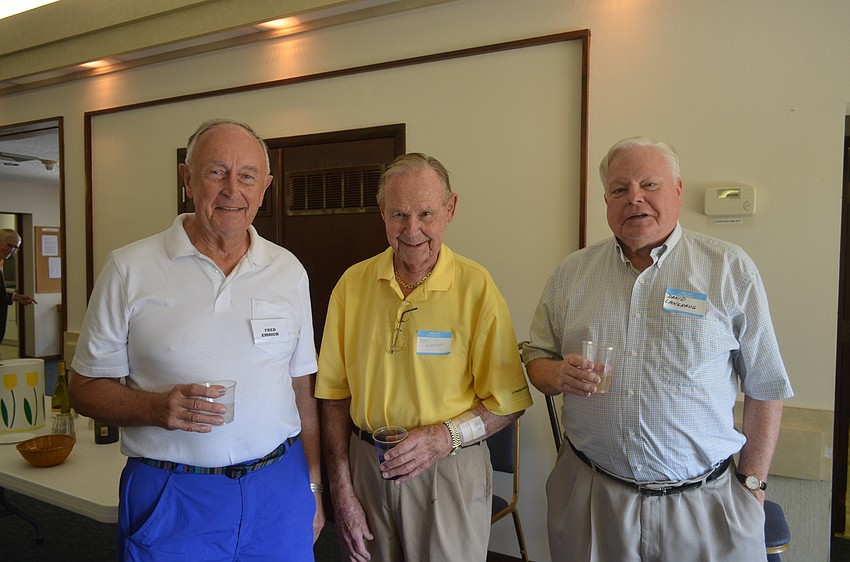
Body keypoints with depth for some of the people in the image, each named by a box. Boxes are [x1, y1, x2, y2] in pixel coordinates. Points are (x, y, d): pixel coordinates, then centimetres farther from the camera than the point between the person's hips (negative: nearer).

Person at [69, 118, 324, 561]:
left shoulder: (289, 271, 3)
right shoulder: (129, 268, -6)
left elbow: (302, 389, 7)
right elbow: (85, 389, -1)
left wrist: (312, 486, 8)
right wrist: (157, 407, -20)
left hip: (279, 491, 3)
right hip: (169, 499, -2)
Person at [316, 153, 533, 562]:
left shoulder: (476, 287, -12)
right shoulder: (353, 283, -4)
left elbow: (509, 401, -8)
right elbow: (335, 394, 1)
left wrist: (446, 436, -22)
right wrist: (341, 490, -1)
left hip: (450, 471, -2)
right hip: (366, 465, 3)